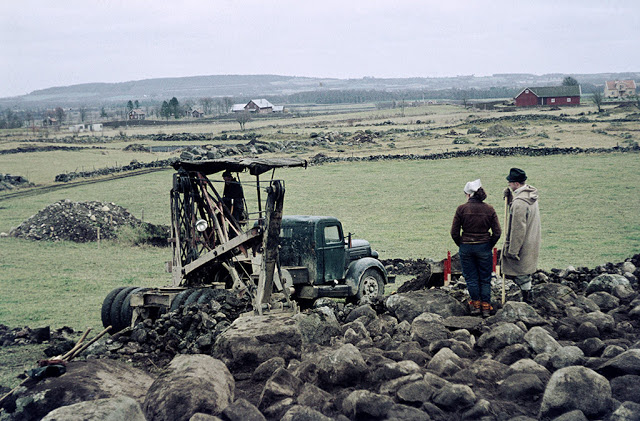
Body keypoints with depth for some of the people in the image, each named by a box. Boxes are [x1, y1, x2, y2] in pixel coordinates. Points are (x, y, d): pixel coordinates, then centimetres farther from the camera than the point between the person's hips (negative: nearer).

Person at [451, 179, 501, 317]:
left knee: (471, 277, 14)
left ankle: (475, 304, 21)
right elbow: (497, 233, -5)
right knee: (485, 278, 13)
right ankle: (486, 307, 17)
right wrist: (489, 246, 9)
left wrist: (462, 245, 9)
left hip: (466, 247, -1)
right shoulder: (489, 209, -5)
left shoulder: (461, 209, -9)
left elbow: (454, 233, -6)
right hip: (484, 248, 1)